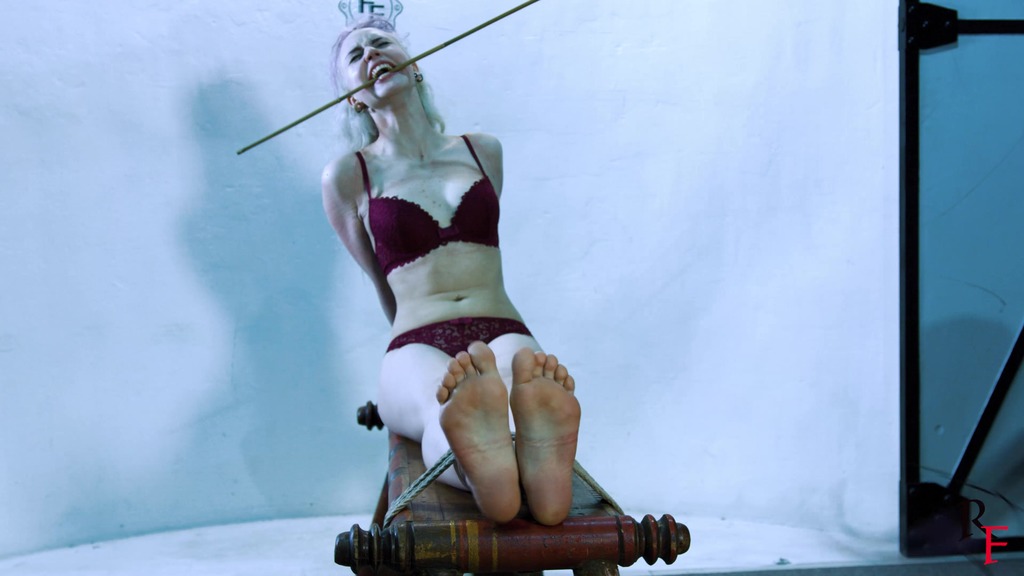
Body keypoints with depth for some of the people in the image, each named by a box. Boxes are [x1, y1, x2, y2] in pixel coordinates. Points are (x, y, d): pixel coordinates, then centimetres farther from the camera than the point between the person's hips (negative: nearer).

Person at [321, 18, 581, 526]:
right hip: (418, 346, -2)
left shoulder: (483, 150, 20)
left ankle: (540, 455, -73)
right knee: (443, 404, -41)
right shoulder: (348, 175, 10)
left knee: (523, 365, -38)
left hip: (502, 330, 2)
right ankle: (477, 466, -76)